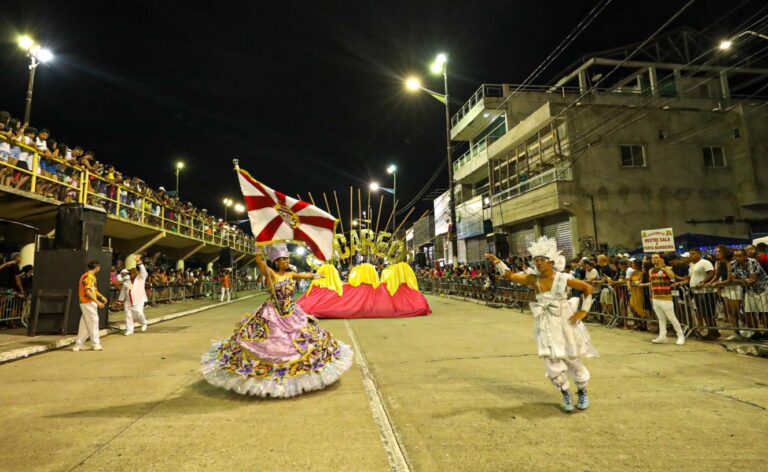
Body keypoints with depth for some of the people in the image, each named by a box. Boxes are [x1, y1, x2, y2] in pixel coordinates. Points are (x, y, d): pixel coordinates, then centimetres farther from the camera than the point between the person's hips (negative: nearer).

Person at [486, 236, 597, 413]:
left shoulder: (563, 279, -13)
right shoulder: (533, 279, -6)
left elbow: (588, 288, -3)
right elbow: (510, 276, -11)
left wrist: (583, 310, -6)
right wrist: (497, 262, -22)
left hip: (566, 323, -2)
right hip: (546, 326, 2)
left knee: (573, 361, 13)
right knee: (552, 364, -1)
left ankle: (582, 393, 41)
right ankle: (566, 395, 26)